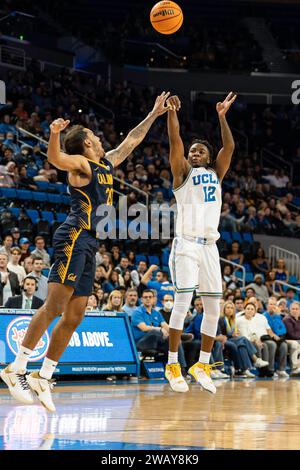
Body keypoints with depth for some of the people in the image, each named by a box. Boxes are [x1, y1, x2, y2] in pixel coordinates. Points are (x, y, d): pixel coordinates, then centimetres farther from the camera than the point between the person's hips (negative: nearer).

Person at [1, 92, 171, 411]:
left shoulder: (106, 164, 23)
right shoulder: (81, 164, -2)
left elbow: (132, 140, 37)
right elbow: (55, 159, -23)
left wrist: (154, 114, 39)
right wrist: (54, 134, -42)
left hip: (89, 245, 9)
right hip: (74, 237, -9)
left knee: (75, 315, 4)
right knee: (56, 304, -18)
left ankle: (43, 377, 5)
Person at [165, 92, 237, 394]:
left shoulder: (216, 173, 17)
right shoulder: (183, 172, 7)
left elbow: (229, 147, 6)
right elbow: (175, 142, -7)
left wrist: (222, 116, -1)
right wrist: (172, 111, -17)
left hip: (209, 247, 5)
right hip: (186, 245, -5)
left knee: (213, 308, 4)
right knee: (183, 301, -14)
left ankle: (203, 365, 15)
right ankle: (172, 365, -8)